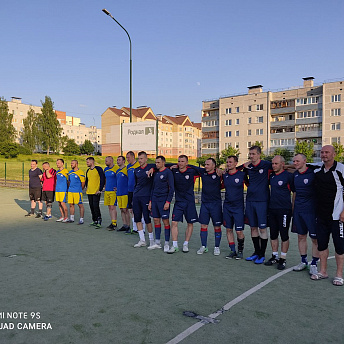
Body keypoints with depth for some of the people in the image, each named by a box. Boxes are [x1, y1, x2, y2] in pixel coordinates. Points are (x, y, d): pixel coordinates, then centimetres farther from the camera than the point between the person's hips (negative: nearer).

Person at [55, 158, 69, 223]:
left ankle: (66, 217, 0)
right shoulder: (57, 172, 14)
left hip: (63, 190, -7)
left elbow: (68, 181, -5)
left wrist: (68, 188, -3)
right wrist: (56, 187, 18)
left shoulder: (65, 171, -8)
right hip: (57, 190, 7)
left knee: (63, 203, -9)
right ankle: (62, 216, 17)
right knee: (59, 203, 9)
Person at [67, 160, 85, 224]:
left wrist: (79, 190, 3)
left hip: (77, 191, -7)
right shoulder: (70, 172, 14)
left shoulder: (80, 172, -8)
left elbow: (83, 183, -6)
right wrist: (70, 188, 18)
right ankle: (71, 218, 22)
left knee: (80, 205, -3)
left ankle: (81, 219, 0)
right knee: (71, 204, 10)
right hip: (70, 191, 7)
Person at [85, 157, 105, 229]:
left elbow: (102, 179, -10)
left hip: (96, 192, -7)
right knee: (92, 207, 10)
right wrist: (87, 188, 13)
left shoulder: (98, 169, -7)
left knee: (96, 206, -12)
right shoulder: (88, 171, 14)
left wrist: (100, 190, -14)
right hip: (89, 192, 7)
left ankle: (99, 221, -6)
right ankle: (94, 221, 20)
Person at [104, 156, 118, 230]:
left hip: (113, 191, -8)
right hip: (107, 191, 8)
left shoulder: (116, 168, -10)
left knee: (112, 207, -9)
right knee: (109, 207, 11)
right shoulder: (106, 169, 14)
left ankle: (114, 224, -5)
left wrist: (118, 188, -11)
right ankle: (113, 222, 20)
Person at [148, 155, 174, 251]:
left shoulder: (168, 172, -7)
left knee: (166, 221, -2)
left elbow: (171, 188, -10)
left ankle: (167, 244, 5)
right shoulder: (155, 173, 14)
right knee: (156, 220, 9)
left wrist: (168, 202, -16)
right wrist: (150, 201, 15)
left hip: (163, 200, -7)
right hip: (154, 200, 7)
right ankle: (157, 243, 17)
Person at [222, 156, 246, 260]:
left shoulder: (242, 175, -6)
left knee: (239, 231, -3)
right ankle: (232, 251, 20)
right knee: (229, 229, 7)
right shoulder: (224, 175, 4)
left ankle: (240, 250, 19)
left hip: (238, 207, -4)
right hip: (227, 206, 4)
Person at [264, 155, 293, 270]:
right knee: (273, 234, 12)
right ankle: (275, 257, 24)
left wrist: (292, 208, -2)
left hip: (284, 210, -6)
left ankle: (283, 259, 14)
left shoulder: (288, 176, -8)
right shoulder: (271, 176, 9)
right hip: (272, 209, 6)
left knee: (284, 235, 4)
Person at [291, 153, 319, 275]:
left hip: (311, 210, -6)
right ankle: (303, 261, 25)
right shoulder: (295, 175, 10)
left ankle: (314, 264, 14)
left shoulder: (313, 173, -9)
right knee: (301, 236, 12)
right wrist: (293, 207, 16)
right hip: (298, 210, 6)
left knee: (315, 238, 1)